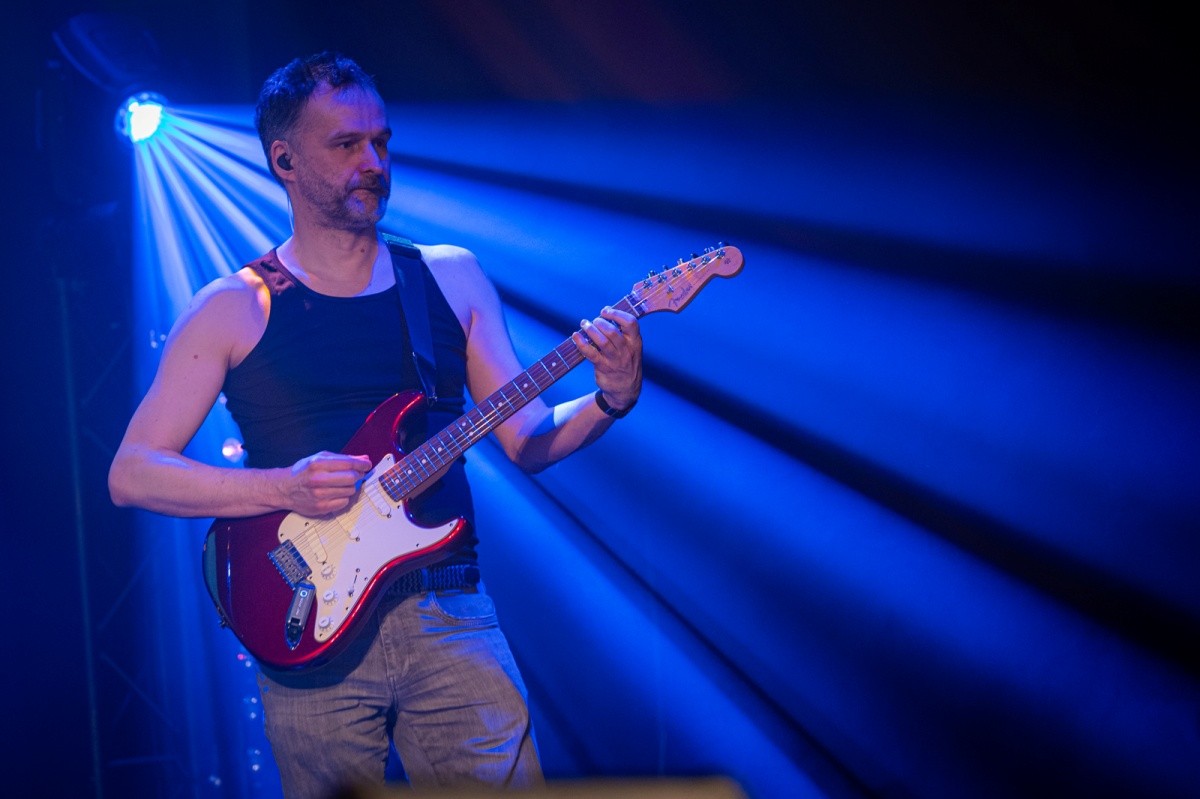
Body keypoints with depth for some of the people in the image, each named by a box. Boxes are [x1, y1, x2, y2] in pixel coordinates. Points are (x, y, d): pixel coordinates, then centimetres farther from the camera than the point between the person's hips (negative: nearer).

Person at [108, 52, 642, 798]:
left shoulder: (454, 277, 10)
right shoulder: (234, 308, 2)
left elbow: (526, 441, 8)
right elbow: (131, 472, -3)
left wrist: (610, 400, -12)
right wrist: (283, 489, -16)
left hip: (453, 620, 2)